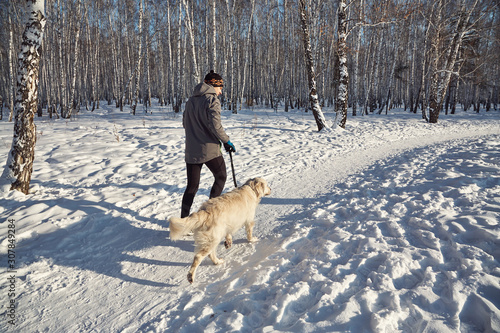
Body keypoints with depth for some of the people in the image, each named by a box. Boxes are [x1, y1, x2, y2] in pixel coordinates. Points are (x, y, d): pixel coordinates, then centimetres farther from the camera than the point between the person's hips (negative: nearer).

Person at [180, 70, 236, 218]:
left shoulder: (191, 100, 13)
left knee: (192, 185, 14)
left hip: (191, 150, 6)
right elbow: (215, 124, -21)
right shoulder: (212, 99, -10)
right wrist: (226, 141, -10)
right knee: (221, 177, 17)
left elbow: (185, 123, 18)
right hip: (209, 149, -6)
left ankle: (184, 217, 14)